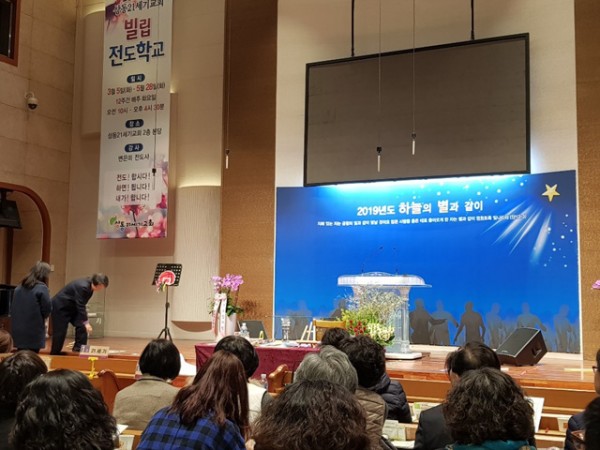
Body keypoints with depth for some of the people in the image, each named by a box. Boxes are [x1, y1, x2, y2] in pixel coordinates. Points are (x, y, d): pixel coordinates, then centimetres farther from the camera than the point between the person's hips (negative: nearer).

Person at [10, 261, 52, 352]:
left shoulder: (19, 288, 11)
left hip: (18, 330, 6)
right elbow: (47, 309, -10)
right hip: (33, 332, -6)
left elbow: (12, 308, 13)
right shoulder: (42, 288, -11)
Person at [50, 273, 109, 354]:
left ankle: (79, 349, 4)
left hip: (71, 307, 9)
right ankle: (54, 354, 11)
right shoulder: (82, 287, -31)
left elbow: (81, 305, 6)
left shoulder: (90, 287, -4)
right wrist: (86, 322, -35)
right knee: (60, 332, -4)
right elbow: (80, 306, -33)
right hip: (60, 307, -9)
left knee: (81, 326, -3)